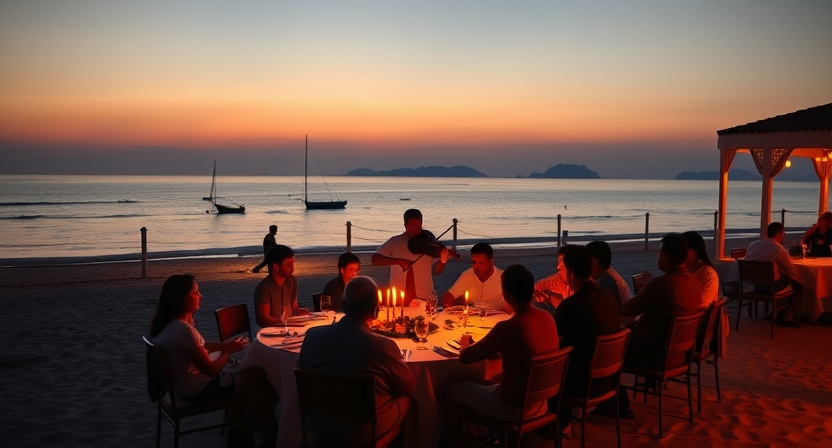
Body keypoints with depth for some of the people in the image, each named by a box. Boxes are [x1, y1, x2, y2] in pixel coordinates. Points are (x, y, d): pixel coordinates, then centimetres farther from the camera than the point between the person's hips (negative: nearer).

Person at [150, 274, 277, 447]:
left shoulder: (168, 323, 0)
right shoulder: (183, 329, -31)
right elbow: (210, 370, -23)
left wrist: (226, 345, 2)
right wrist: (228, 351, -6)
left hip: (184, 385, 9)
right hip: (199, 390, -9)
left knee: (244, 375, 21)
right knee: (259, 375, 5)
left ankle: (238, 429, 29)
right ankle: (270, 434, 20)